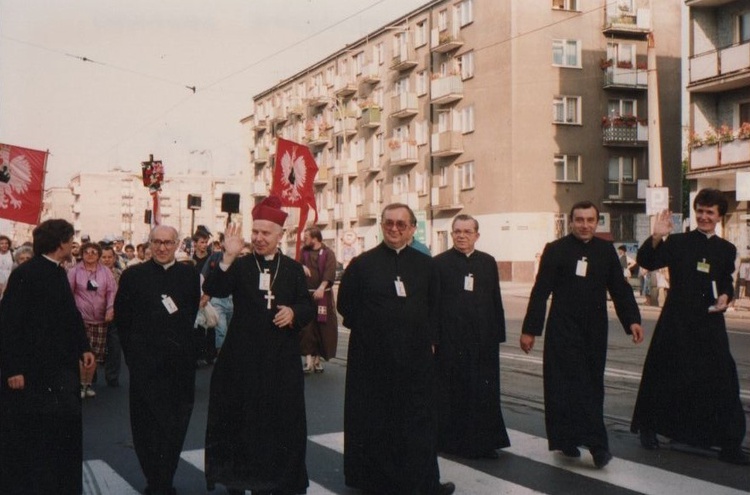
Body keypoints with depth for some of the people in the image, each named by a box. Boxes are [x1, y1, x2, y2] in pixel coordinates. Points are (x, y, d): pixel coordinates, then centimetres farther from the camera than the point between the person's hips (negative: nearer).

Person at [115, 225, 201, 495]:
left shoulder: (189, 275, 5)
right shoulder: (133, 275, 2)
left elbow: (192, 313, 9)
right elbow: (122, 317, 4)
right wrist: (134, 349, 1)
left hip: (180, 362, 1)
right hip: (145, 362, -1)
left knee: (176, 424, 7)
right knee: (146, 423, 3)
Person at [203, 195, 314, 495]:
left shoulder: (293, 269, 7)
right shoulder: (239, 266, 2)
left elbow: (308, 307, 8)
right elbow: (213, 290, -14)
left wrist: (294, 312, -14)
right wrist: (228, 257, -26)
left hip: (281, 359, 1)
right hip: (242, 357, -1)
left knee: (279, 420, 7)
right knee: (239, 418, 5)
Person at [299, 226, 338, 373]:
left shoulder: (328, 253, -2)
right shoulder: (304, 252, 12)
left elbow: (330, 272, -14)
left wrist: (322, 287, -29)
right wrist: (301, 267, -11)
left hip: (323, 296, -2)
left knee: (322, 328, 1)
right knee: (306, 328, -3)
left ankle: (317, 358, 12)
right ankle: (308, 359, -2)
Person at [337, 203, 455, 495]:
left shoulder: (425, 265, 6)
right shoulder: (362, 264, -3)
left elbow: (433, 307, 14)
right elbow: (346, 305, 2)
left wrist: (429, 338, 6)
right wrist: (368, 330, 1)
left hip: (416, 356, 2)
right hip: (372, 358, -2)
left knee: (418, 421, 8)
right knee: (375, 423, 7)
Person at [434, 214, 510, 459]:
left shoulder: (488, 262, 10)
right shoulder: (440, 263, 0)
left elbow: (496, 301, 11)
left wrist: (497, 334, 7)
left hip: (483, 339, 3)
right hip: (451, 339, -3)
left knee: (485, 392, 6)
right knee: (453, 392, 3)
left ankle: (485, 442, 16)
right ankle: (452, 441, 15)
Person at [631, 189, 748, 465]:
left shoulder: (726, 250, 10)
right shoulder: (677, 242, 0)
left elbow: (726, 283, 21)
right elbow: (647, 262, -12)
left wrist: (725, 297, 0)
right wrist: (656, 238, -28)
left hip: (711, 322, 2)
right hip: (676, 322, -2)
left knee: (721, 379, -4)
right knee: (664, 376, 6)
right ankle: (648, 429, 26)